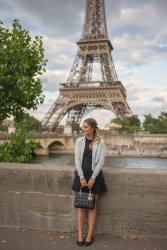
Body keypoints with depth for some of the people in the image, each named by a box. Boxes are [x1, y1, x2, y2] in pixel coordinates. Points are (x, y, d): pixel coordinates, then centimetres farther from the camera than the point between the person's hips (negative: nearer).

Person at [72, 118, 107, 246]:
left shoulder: (100, 142, -3)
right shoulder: (79, 141, 3)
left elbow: (101, 161, -6)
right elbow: (77, 159, 0)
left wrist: (92, 178, -13)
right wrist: (81, 177, -10)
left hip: (94, 175, -2)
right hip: (81, 174, 2)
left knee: (92, 206, 5)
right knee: (80, 205, 4)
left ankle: (90, 235, 12)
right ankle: (80, 235, 10)